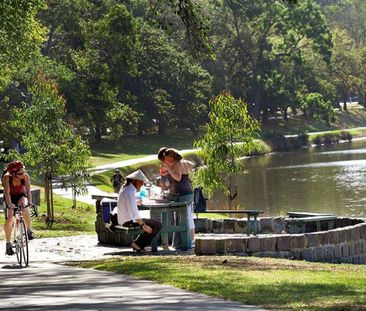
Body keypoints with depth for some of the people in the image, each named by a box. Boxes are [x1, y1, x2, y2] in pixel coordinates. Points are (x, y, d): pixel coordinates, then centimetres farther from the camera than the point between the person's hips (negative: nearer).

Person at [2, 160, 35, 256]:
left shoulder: (26, 176, -26)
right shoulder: (7, 177, -30)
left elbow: (28, 190, -31)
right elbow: (7, 192, -36)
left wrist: (29, 201, -49)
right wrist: (9, 204, -51)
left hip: (21, 195, 0)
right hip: (10, 197, 0)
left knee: (24, 206, -34)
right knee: (9, 219, -13)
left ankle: (29, 230, -20)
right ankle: (8, 243, 3)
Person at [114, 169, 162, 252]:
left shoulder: (125, 189, 14)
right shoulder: (130, 192, -19)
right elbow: (133, 211, -25)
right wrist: (143, 225, -25)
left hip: (124, 221, 11)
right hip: (130, 221, -11)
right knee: (157, 225, -12)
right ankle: (138, 244, -8)